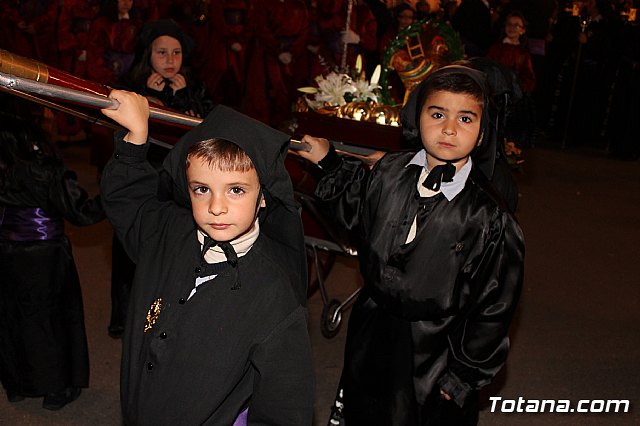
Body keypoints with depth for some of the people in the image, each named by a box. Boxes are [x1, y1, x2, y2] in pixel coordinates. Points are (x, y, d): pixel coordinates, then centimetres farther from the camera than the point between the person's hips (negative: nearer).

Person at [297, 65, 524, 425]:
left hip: (433, 353, -4)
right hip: (371, 334, 4)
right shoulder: (390, 172, -10)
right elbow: (359, 213, 13)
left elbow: (494, 308, -14)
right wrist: (330, 163, 8)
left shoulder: (490, 219, -21)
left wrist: (463, 378, -8)